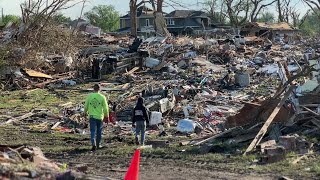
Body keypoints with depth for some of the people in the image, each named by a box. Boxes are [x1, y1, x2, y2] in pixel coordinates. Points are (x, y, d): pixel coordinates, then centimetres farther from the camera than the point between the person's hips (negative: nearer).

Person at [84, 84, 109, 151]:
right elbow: (105, 107, -3)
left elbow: (86, 106, 6)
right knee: (99, 131, 14)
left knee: (93, 131, -1)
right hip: (99, 117, -1)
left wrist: (85, 112, 25)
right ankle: (98, 144, 24)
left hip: (92, 116, 1)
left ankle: (93, 144, -20)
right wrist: (106, 115, 11)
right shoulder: (102, 97, -5)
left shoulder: (89, 96, -1)